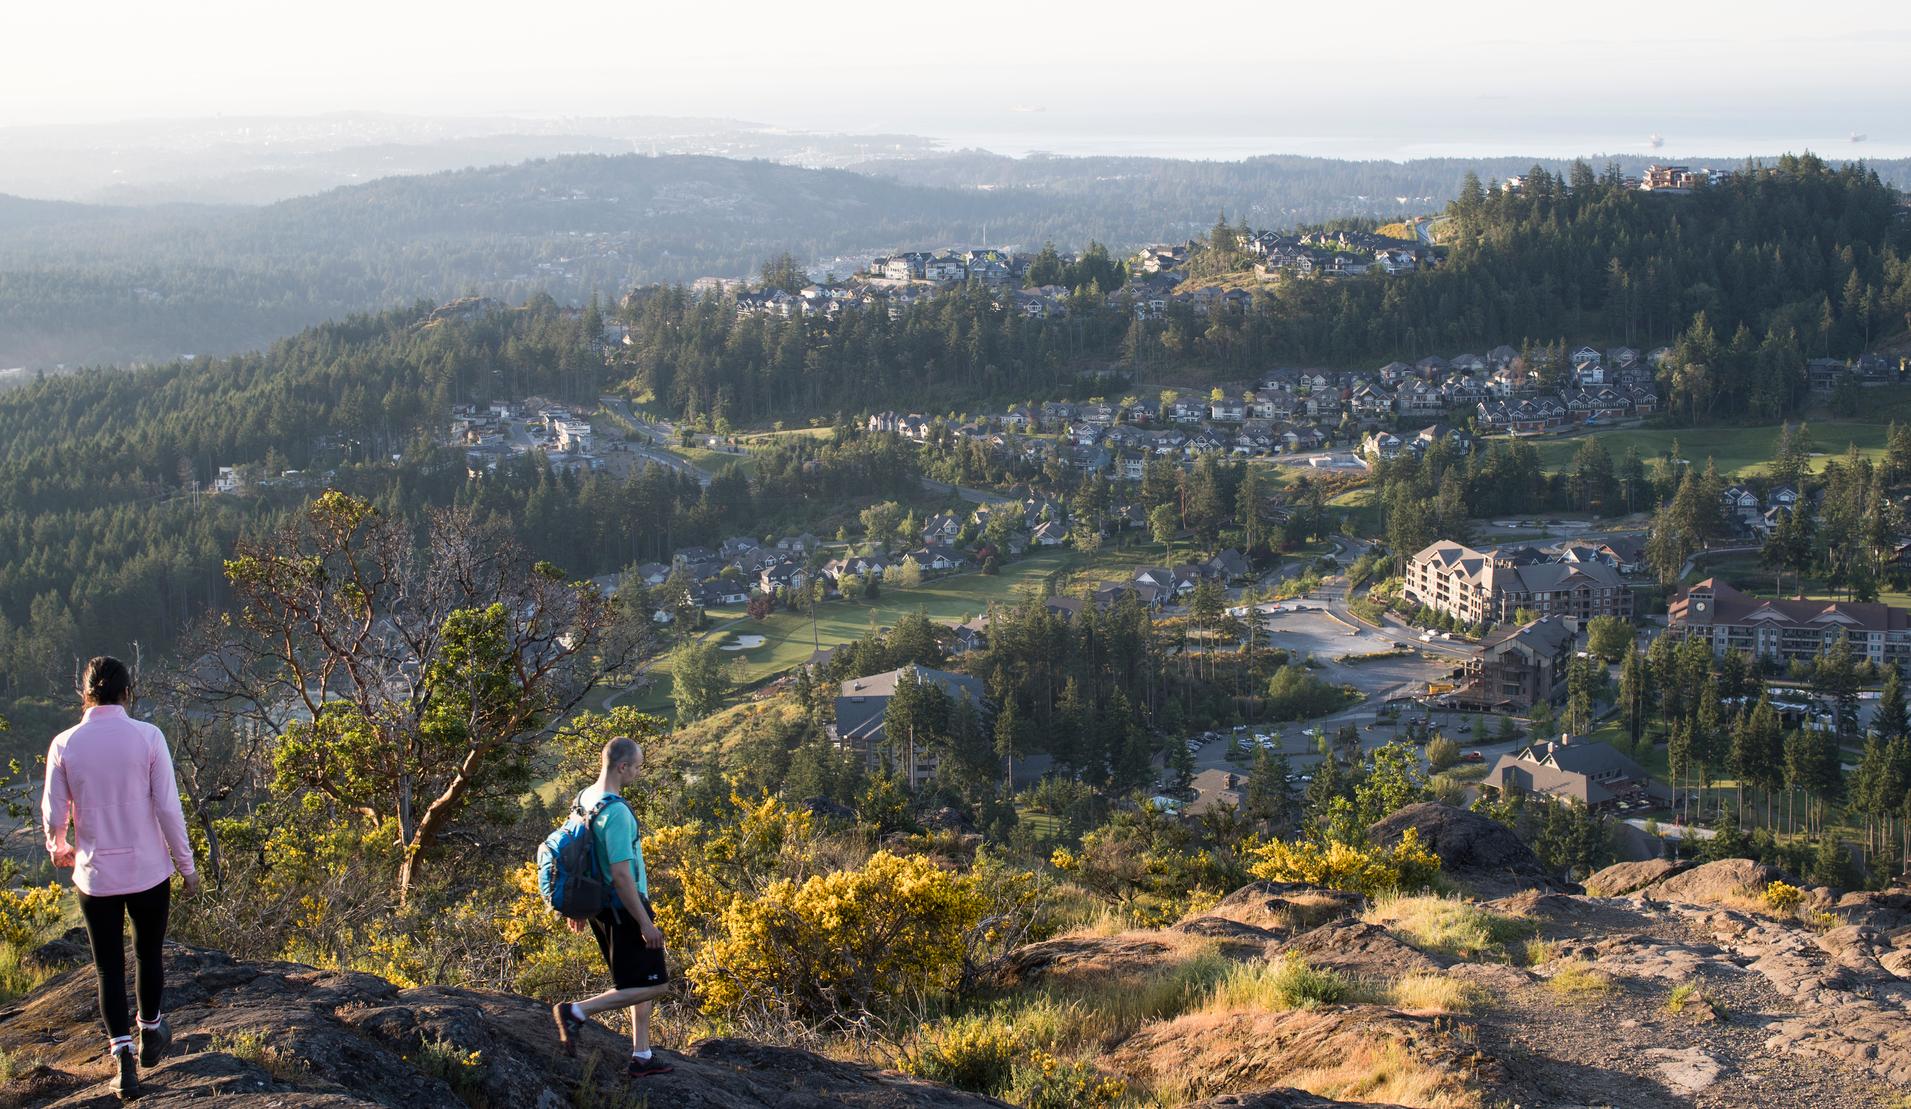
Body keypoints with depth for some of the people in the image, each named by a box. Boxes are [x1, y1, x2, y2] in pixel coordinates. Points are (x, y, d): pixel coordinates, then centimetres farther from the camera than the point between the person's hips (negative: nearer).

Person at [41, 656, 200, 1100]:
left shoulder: (64, 744, -8)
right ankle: (151, 1035, 38)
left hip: (95, 875, 0)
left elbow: (54, 813, 1)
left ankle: (122, 1059, 2)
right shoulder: (147, 737, -12)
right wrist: (186, 864, 1)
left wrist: (58, 848, 23)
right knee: (148, 956, 19)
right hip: (149, 870, 0)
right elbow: (168, 807, -10)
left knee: (108, 967, 8)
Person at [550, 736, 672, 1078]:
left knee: (642, 983, 18)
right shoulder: (616, 812, -24)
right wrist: (645, 923, -20)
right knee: (654, 985, -2)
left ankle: (642, 1057, 21)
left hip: (600, 906, 10)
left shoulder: (583, 799, 5)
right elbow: (621, 875, -26)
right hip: (624, 909, -10)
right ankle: (577, 1012, -6)